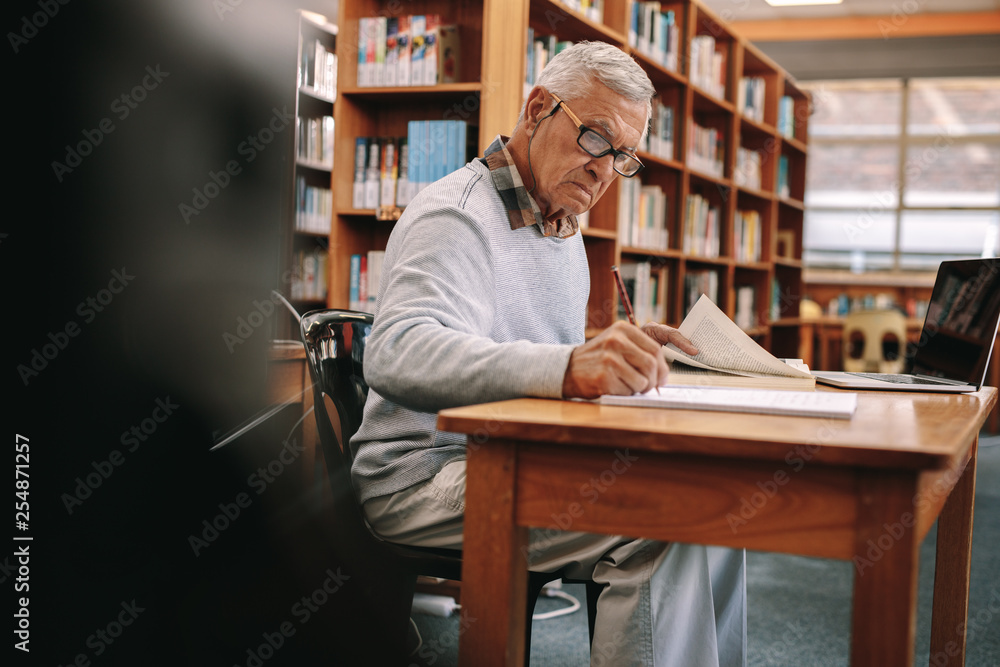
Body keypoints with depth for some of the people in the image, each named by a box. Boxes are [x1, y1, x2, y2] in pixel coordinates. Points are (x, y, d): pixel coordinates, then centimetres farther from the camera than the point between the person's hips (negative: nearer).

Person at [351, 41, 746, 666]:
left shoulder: (563, 230, 19)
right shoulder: (454, 215, -13)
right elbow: (398, 355, -31)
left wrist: (628, 352, 3)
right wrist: (567, 367, -45)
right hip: (427, 472, -9)